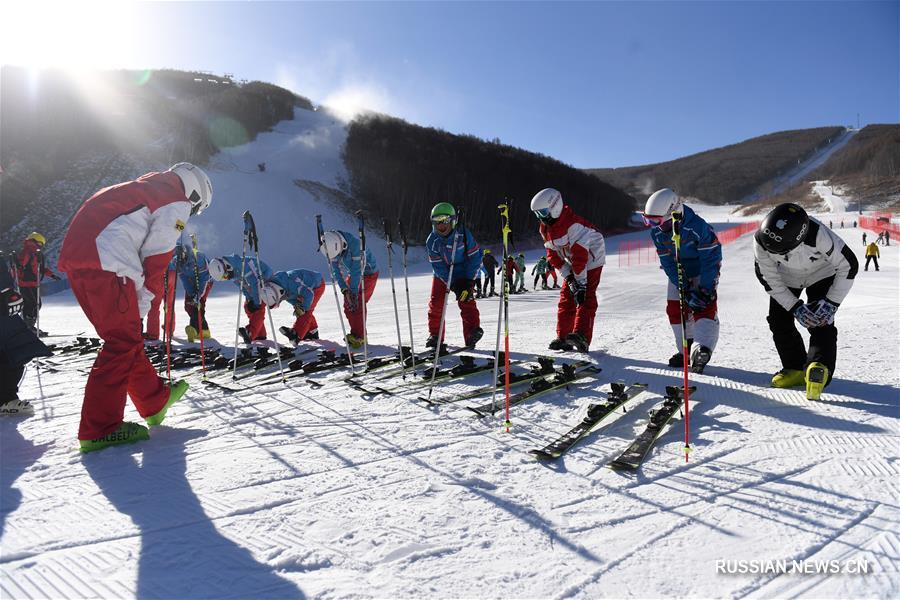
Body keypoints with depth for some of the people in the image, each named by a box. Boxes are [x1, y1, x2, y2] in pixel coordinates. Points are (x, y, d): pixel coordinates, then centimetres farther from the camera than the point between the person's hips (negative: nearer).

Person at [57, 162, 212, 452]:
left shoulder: (143, 188, 31)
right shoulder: (177, 203, 4)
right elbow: (156, 255, -4)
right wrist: (144, 299, 2)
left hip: (75, 254, 10)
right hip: (105, 263, -10)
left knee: (127, 338, 17)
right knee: (123, 343, -4)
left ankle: (156, 401, 30)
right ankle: (98, 429, -3)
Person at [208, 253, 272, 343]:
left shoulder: (242, 265, -35)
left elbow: (254, 282, -31)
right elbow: (241, 286, 3)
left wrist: (257, 302, -26)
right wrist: (249, 299, -7)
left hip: (266, 278, -9)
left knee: (259, 308, -21)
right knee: (248, 307, 4)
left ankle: (250, 334, -34)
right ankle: (260, 335, 12)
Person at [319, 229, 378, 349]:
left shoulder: (354, 243, -35)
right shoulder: (331, 247, -17)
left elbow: (357, 269, -34)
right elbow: (335, 270, -15)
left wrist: (354, 291, -35)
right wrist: (344, 289, -27)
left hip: (368, 273, -6)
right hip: (351, 275, 6)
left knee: (358, 303, -17)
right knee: (348, 305, 0)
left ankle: (359, 337, -10)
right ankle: (359, 335, 10)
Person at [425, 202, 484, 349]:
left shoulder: (463, 234, -21)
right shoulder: (432, 241, -15)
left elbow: (476, 256, -15)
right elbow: (438, 266, -16)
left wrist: (468, 280, -21)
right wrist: (453, 285, -26)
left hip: (463, 273, -2)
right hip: (442, 275, 2)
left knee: (467, 301, -15)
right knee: (436, 303, 0)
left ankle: (472, 333, -11)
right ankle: (435, 334, 16)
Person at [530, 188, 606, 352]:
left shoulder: (572, 224, -30)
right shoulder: (545, 229, -2)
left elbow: (581, 254, -31)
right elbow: (553, 256, -2)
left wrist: (581, 281, -29)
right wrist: (568, 277, -11)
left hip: (591, 261, -8)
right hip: (572, 266, 8)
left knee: (585, 298, -18)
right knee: (566, 298, 4)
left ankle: (582, 336, -26)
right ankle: (563, 337, 7)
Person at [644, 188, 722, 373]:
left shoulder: (697, 226, -32)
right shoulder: (656, 231, -15)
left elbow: (711, 258, -26)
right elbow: (667, 262, -13)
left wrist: (705, 290, -27)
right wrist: (686, 289, -19)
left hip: (703, 272, -5)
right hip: (678, 274, 5)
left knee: (704, 308, -19)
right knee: (675, 309, 2)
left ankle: (702, 350, -33)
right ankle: (686, 350, 14)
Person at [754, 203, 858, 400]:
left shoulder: (818, 234, -41)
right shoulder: (760, 241, -33)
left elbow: (849, 265, -25)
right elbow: (768, 278, -19)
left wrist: (831, 302, -26)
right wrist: (796, 307, -22)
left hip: (821, 273, -2)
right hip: (786, 278, 3)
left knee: (821, 322, -19)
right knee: (779, 322, -3)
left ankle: (820, 369, -21)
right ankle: (796, 368, 9)